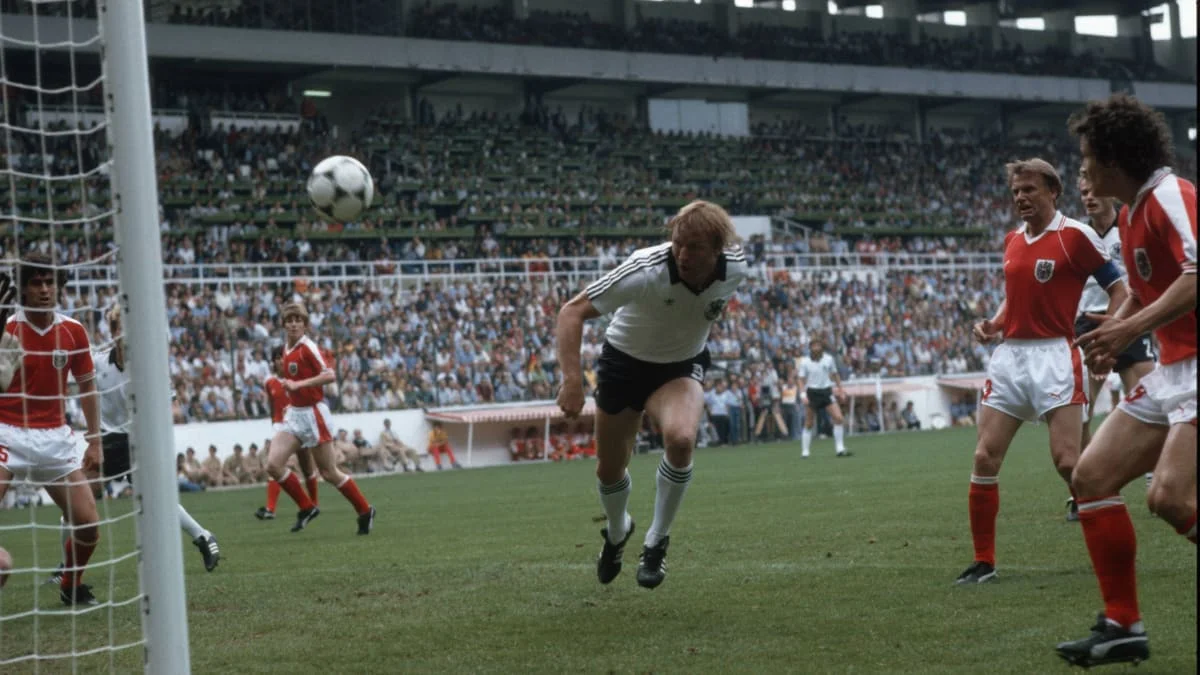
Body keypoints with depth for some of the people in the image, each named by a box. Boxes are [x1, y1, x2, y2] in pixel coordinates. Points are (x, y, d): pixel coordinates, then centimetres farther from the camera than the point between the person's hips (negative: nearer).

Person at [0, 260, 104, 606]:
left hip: (54, 436, 3)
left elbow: (87, 386, 12)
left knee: (89, 524, 1)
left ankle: (71, 586, 28)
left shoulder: (73, 330, 1)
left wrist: (94, 441, 8)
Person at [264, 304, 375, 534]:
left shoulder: (308, 347, -13)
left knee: (329, 472, 0)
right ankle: (307, 508, 4)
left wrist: (298, 385, -28)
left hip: (313, 413, -7)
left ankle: (365, 512, 18)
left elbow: (329, 375, -24)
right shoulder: (287, 350, 10)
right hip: (294, 414, 7)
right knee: (273, 464, -10)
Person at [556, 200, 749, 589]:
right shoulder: (645, 271, -34)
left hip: (681, 367, 1)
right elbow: (572, 311, -30)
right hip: (624, 363, -1)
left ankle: (657, 541, -9)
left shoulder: (735, 268, -21)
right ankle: (617, 532, 46)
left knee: (681, 439, -31)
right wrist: (572, 378, -40)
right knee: (609, 469, 10)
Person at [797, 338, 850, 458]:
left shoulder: (828, 358, 1)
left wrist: (840, 389, 14)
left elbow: (835, 374, 15)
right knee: (809, 423, 0)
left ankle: (840, 449, -1)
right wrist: (803, 394, -15)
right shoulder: (805, 361, -5)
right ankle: (804, 452, 10)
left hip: (827, 391, 2)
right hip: (812, 392, -2)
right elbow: (801, 379, -1)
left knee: (839, 419, -9)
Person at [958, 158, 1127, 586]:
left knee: (1067, 460, -13)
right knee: (985, 458, -1)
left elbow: (1118, 290, -4)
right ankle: (983, 561, 7)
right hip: (1009, 356, 6)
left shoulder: (1075, 235, -6)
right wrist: (993, 324, 7)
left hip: (1053, 355, -6)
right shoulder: (1012, 240, 14)